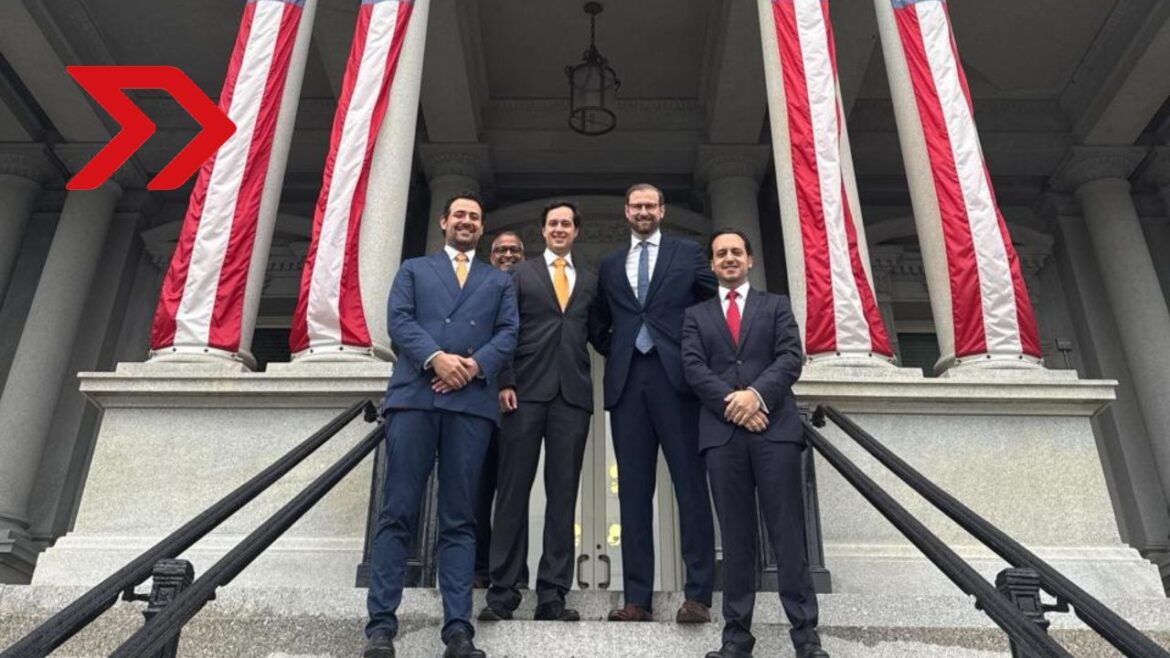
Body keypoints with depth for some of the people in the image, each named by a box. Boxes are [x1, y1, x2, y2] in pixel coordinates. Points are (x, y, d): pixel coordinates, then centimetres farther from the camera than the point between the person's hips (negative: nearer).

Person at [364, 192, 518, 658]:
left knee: (460, 520, 0)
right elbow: (398, 320, 5)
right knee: (398, 513, -4)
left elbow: (509, 333, 9)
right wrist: (435, 357, -13)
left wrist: (475, 364, -10)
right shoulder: (413, 270, 21)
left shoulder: (500, 281, 24)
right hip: (414, 396, -1)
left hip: (472, 401, 1)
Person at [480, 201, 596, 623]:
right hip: (527, 391, -2)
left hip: (572, 395, 2)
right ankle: (503, 592, 3)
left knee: (562, 495, 1)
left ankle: (552, 595, 5)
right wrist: (504, 382, -7)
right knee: (513, 491, -2)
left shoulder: (591, 282, 19)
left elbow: (597, 335, 19)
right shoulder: (521, 274, 12)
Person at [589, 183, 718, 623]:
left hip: (676, 376, -3)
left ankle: (698, 594, 0)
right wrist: (613, 351, 11)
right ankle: (637, 597, 5)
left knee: (690, 484, -4)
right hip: (627, 381, 3)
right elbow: (598, 323, 25)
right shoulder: (610, 265, 20)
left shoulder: (688, 253, 11)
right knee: (633, 490, 2)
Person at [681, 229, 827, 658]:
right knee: (735, 536, 3)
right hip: (722, 431, 1)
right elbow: (693, 368, 4)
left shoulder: (776, 306, 17)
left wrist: (757, 394, -14)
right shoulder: (696, 315, 18)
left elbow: (791, 357, 3)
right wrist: (730, 403, -11)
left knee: (788, 531, -2)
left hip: (775, 426, -1)